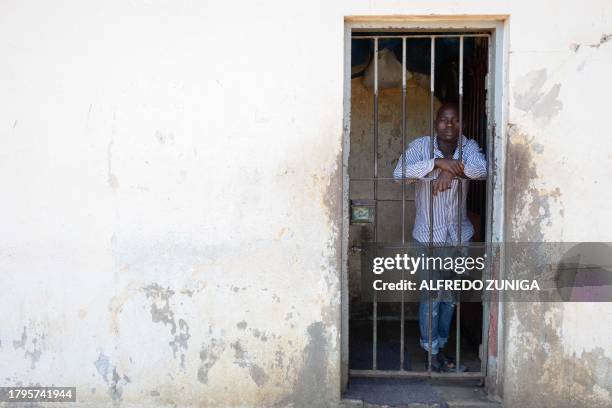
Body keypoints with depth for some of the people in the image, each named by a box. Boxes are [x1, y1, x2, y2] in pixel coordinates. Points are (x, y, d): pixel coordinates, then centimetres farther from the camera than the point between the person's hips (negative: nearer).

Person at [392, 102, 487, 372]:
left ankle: (439, 343, 33)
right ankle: (432, 351, 16)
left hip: (459, 235, 3)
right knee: (430, 295, 1)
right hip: (428, 236, -3)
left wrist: (453, 168, -34)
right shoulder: (420, 146, -11)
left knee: (450, 294, 14)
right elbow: (399, 173, -28)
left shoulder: (469, 146, -3)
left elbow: (483, 169, -23)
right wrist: (438, 162, -35)